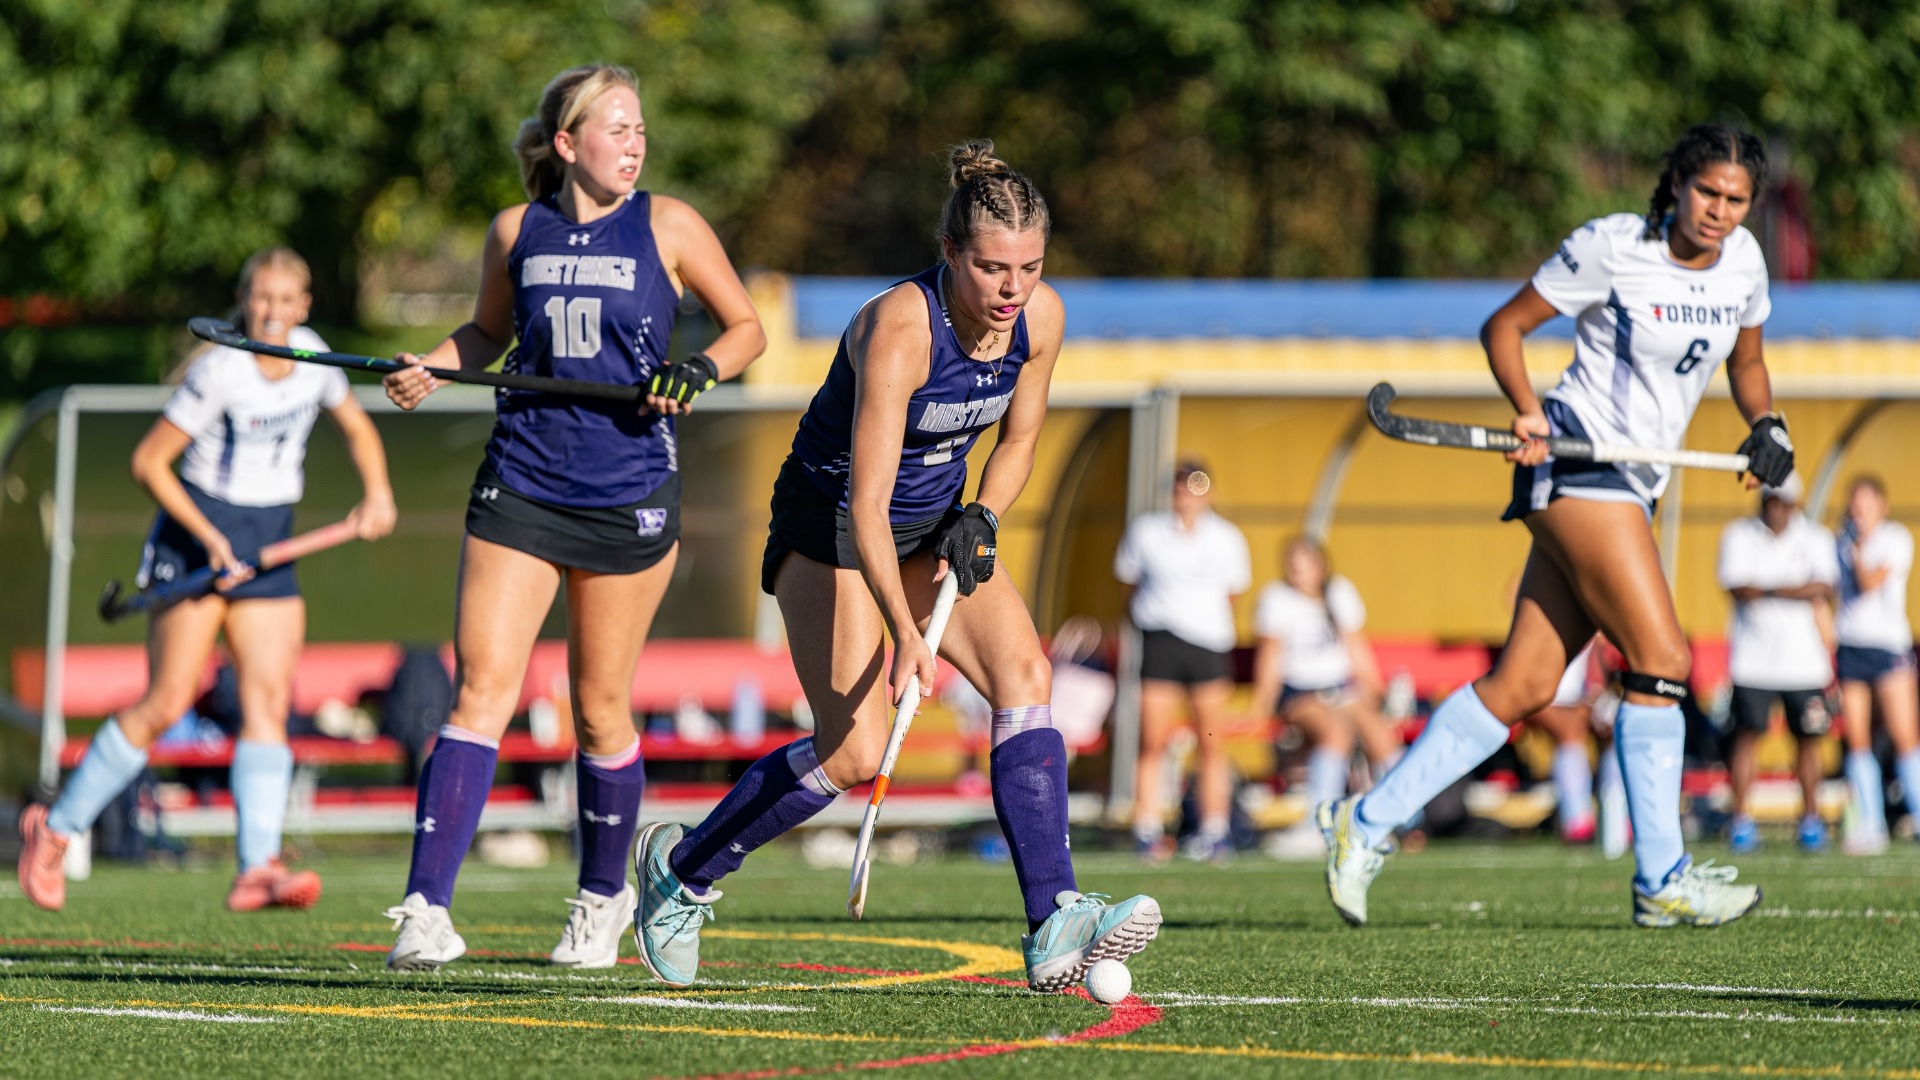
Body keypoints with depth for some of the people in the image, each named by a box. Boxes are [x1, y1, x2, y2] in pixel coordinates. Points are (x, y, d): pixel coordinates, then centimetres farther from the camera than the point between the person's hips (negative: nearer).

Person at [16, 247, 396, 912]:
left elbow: (357, 428, 20)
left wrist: (376, 493, 3)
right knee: (166, 704, -8)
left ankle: (258, 868, -17)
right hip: (196, 536, -6)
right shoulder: (220, 371, -16)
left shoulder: (312, 356, 3)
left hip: (268, 547, 6)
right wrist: (207, 534, -20)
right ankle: (56, 830, 6)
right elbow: (148, 462, -14)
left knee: (268, 701, -9)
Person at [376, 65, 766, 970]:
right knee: (482, 687, -11)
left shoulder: (666, 226, -1)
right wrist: (431, 367, 3)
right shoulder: (517, 231, 6)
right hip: (522, 481, 1)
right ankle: (426, 911, -16)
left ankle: (604, 896, 29)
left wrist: (701, 369, -12)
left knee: (599, 708, 5)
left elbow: (746, 327, 8)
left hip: (630, 494, -1)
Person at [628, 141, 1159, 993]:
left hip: (935, 529, 6)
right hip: (830, 525, -6)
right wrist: (904, 636, -42)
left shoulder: (1040, 317, -12)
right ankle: (681, 867, 12)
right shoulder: (899, 327, -31)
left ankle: (1054, 927, -25)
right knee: (854, 753, -13)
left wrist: (980, 522, -12)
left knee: (1024, 676, -18)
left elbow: (1018, 440, 7)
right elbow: (866, 503, -34)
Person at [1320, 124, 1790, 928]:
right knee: (1661, 659, -16)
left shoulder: (1742, 261, 7)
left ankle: (1365, 825, 10)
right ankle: (1661, 881, -11)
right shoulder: (1611, 248, -11)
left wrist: (1766, 425, 4)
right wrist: (1528, 410, -20)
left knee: (1523, 686, 3)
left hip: (1632, 488, 7)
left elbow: (1746, 361, 24)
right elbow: (1503, 326, -4)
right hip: (1575, 461, -7)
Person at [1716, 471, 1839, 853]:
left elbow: (1824, 587, -9)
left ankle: (1810, 818, 12)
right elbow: (1738, 588, -10)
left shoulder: (1815, 538, 6)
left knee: (1809, 738, 1)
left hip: (1804, 660, 1)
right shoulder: (1740, 535, 4)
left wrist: (1768, 590, -15)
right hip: (1753, 659, -1)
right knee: (1747, 734, -6)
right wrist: (1801, 592, -14)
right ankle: (1741, 820, -1)